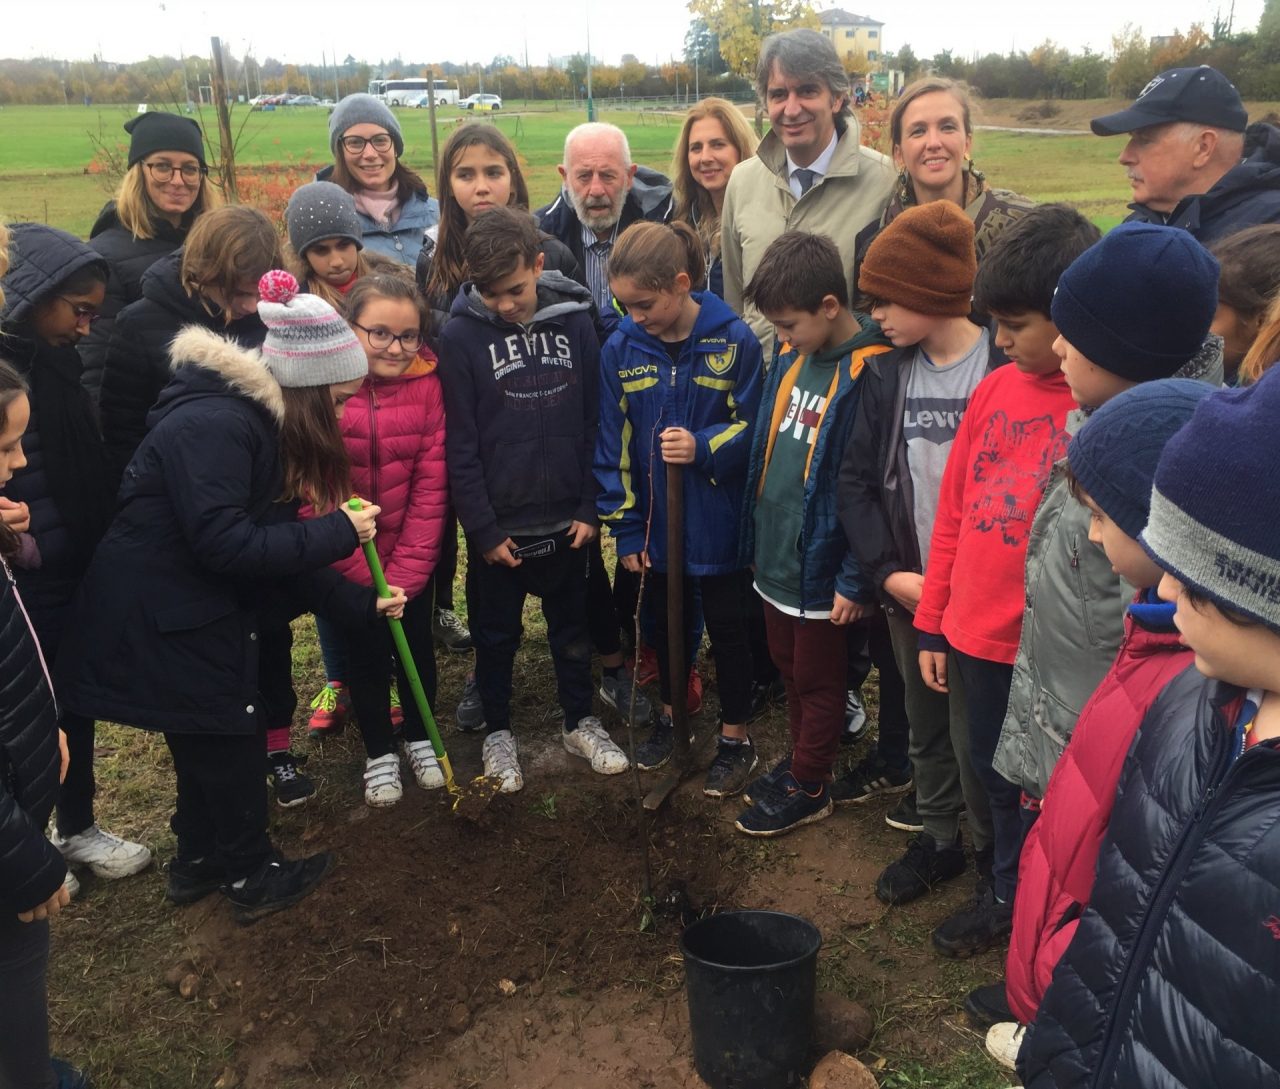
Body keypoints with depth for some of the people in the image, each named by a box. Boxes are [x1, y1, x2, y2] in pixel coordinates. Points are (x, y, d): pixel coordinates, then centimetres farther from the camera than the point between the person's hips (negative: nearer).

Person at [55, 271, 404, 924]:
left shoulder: (263, 423, 5)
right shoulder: (213, 424, -26)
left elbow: (274, 547, 6)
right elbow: (223, 544, -31)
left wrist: (360, 601, 2)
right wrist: (336, 533, -25)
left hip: (201, 608, 10)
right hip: (155, 619, -10)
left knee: (210, 741, 22)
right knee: (227, 742, 5)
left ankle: (198, 861, 41)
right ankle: (249, 878, 25)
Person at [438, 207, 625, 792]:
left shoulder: (575, 321, -4)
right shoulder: (460, 336, -11)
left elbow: (595, 420, 1)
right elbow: (459, 445, -9)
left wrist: (590, 506, -1)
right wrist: (482, 527, -10)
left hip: (564, 518, 2)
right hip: (498, 523, -2)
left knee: (572, 624, 18)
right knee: (496, 634, 14)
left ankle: (580, 720, 36)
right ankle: (497, 732, 32)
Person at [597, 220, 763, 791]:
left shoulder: (733, 340, -14)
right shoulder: (620, 349, -6)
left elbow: (751, 426, -8)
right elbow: (614, 443, -2)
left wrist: (703, 448, -27)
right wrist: (624, 525, -2)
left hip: (717, 520, -3)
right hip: (656, 520, 3)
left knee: (727, 628, 11)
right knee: (665, 620, 21)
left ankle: (736, 738, 30)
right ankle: (671, 714, 43)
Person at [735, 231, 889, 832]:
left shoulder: (868, 376, -20)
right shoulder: (789, 358, 3)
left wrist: (856, 582, -18)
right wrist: (756, 540, 13)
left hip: (821, 568, -7)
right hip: (774, 558, 7)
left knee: (817, 682, 12)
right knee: (791, 671, 22)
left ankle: (808, 788, 29)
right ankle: (800, 759, 41)